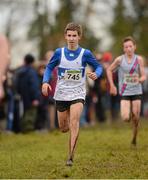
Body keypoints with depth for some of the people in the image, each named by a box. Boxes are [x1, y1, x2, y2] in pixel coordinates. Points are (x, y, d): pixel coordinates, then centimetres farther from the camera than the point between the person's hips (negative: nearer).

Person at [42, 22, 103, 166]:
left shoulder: (85, 54, -6)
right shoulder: (59, 53, -2)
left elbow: (98, 66, 3)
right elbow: (49, 67, 8)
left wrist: (96, 74, -21)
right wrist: (45, 82, -10)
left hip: (77, 94, -2)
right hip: (61, 94, 2)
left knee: (74, 122, -22)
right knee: (63, 128, 8)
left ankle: (71, 157, -21)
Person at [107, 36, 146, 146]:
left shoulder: (139, 59, -2)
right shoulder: (120, 60, -4)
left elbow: (144, 76, -2)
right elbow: (109, 70, 11)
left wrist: (139, 79, -25)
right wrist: (112, 86, 6)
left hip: (137, 92, 1)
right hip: (124, 92, -1)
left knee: (136, 118, -1)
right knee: (126, 118, -14)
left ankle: (134, 139, 17)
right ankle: (127, 113, 23)